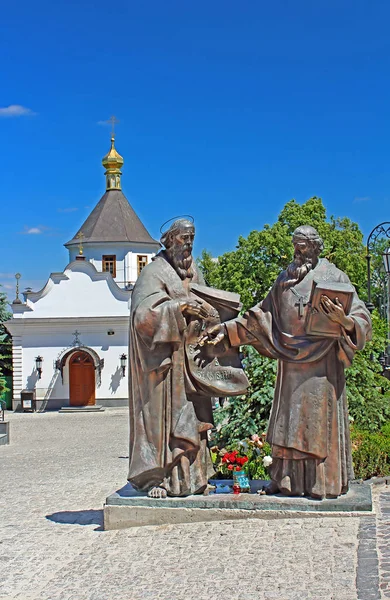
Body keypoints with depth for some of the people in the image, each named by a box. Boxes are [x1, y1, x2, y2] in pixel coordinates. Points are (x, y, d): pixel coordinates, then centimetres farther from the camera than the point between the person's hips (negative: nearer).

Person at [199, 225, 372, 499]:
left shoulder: (334, 277, 1)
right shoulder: (285, 279, 15)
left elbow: (361, 319, -3)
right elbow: (262, 315, 18)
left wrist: (343, 320, -26)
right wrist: (227, 329, 10)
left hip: (322, 364, -4)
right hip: (291, 366, 5)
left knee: (319, 419, -5)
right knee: (289, 422, 5)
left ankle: (323, 483, 2)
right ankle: (290, 481, 11)